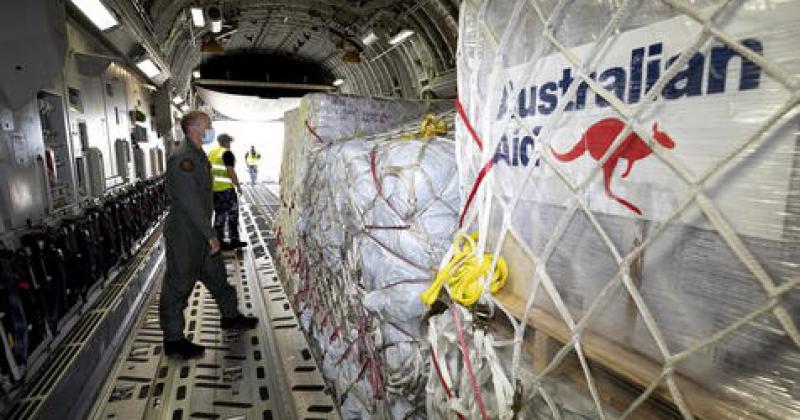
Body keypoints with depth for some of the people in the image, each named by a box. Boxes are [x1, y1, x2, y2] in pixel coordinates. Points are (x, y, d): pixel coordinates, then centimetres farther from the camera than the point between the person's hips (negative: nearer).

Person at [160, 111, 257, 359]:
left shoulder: (197, 155, 13)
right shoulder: (182, 158, -20)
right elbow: (190, 202, -25)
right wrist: (210, 235, -22)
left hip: (200, 233, 10)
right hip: (183, 236, -10)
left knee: (216, 274, 19)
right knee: (179, 286, 3)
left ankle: (230, 316, 35)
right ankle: (173, 341, 17)